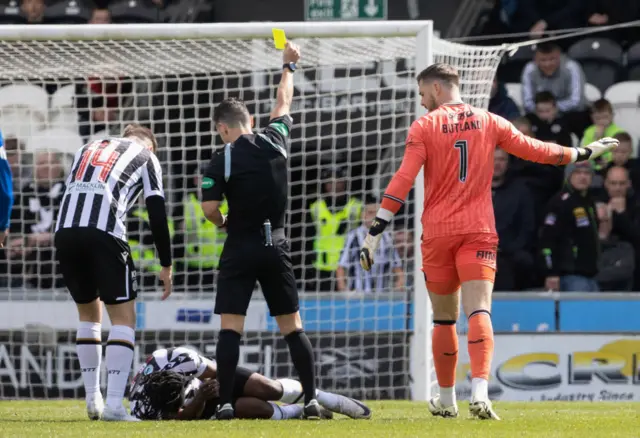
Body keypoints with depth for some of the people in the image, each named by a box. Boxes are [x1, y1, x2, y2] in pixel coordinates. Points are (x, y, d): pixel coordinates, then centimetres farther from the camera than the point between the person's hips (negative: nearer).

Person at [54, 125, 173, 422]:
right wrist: (166, 266, 18)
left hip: (65, 230, 5)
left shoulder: (87, 149, 33)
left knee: (89, 313, 22)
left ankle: (93, 400, 21)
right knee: (123, 317, 4)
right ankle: (114, 405, -8)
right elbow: (157, 213, 12)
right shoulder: (145, 155, 20)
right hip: (104, 232, -4)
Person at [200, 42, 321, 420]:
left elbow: (210, 209, -12)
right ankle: (312, 398, 5)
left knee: (230, 327, -4)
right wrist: (289, 67, 34)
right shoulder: (274, 140, 1)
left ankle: (226, 402, -11)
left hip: (240, 248, -3)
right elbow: (283, 105, 18)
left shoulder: (220, 162, -9)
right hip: (276, 245, 3)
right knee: (292, 326, 9)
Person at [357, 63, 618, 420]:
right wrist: (585, 154, 26)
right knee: (479, 311, -11)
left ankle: (447, 399, 22)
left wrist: (376, 232, -10)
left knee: (444, 319, 12)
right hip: (479, 231, 1)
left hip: (438, 233, -1)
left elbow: (403, 182, -9)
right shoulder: (489, 122, 6)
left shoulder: (424, 127, -1)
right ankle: (480, 391, -31)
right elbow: (535, 151, 11)